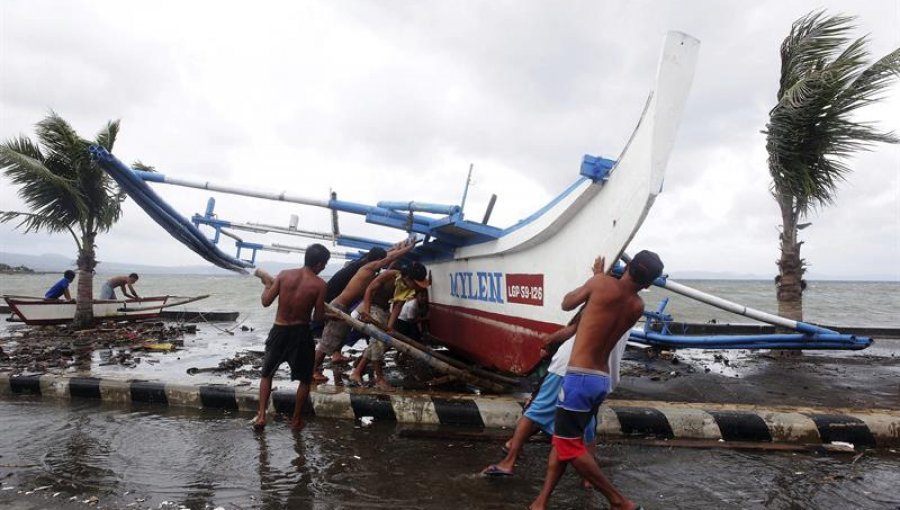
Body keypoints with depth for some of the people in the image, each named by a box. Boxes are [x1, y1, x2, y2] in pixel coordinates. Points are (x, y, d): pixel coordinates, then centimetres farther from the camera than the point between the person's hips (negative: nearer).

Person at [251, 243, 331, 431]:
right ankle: (296, 420, 22)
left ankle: (261, 415, 15)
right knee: (305, 379, 18)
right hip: (301, 333, -2)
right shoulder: (319, 284, -13)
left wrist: (267, 284, 14)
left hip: (279, 331, 3)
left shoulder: (284, 275, -6)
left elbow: (266, 301, -3)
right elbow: (318, 317, -12)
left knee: (267, 374, 22)